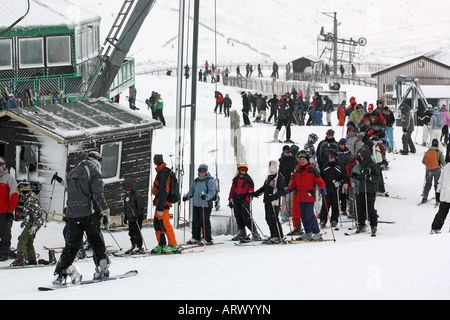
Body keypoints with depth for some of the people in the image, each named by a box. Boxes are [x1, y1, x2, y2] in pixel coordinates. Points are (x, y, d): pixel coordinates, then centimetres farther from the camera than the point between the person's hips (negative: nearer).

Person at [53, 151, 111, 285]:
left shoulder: (72, 173, 18)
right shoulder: (94, 172, -4)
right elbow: (98, 194, -13)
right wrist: (105, 212, -12)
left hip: (72, 214, 5)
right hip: (89, 213, -5)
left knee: (72, 243, 6)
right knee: (96, 240, 6)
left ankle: (60, 272, -2)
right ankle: (101, 268, 1)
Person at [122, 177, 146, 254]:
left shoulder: (137, 196, -12)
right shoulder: (126, 197, 14)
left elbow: (141, 207, -14)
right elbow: (125, 208, 23)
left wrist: (138, 215, -20)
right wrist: (125, 217, 21)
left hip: (137, 218, -8)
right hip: (130, 219, 8)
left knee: (137, 233, -8)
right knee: (131, 233, 11)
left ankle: (139, 247, -4)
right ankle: (133, 246, 21)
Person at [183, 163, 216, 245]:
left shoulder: (210, 181, -5)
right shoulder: (196, 181, 17)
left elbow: (212, 192, -13)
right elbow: (192, 191, 26)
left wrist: (206, 197, -30)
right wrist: (187, 197, 10)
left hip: (206, 205, -7)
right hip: (196, 204, 7)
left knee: (204, 222, -9)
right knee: (195, 222, 10)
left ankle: (207, 239, -2)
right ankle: (195, 237, 21)